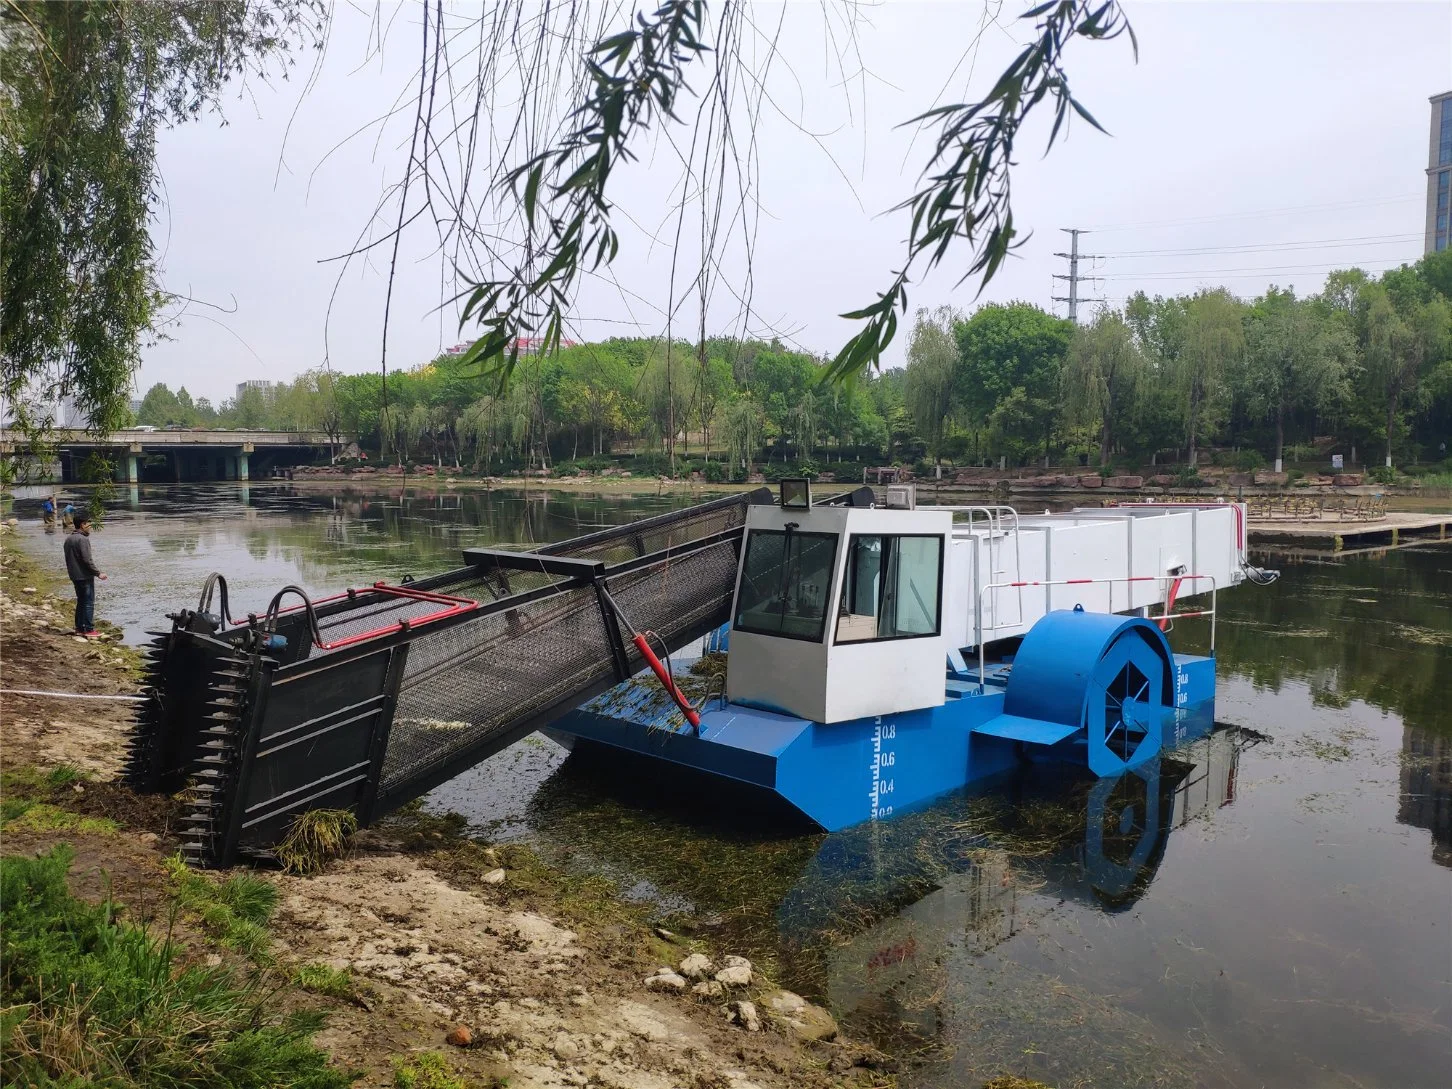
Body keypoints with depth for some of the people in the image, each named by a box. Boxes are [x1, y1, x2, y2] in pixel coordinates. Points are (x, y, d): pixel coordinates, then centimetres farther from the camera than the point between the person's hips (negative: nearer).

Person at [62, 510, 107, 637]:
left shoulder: (68, 539, 11)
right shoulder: (83, 540, -17)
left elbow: (69, 559, 17)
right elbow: (87, 560, -20)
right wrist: (98, 573, -14)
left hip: (75, 576, 9)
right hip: (85, 576, -9)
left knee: (81, 602, 16)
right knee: (89, 603, -4)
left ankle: (79, 628, 19)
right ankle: (89, 630, -3)